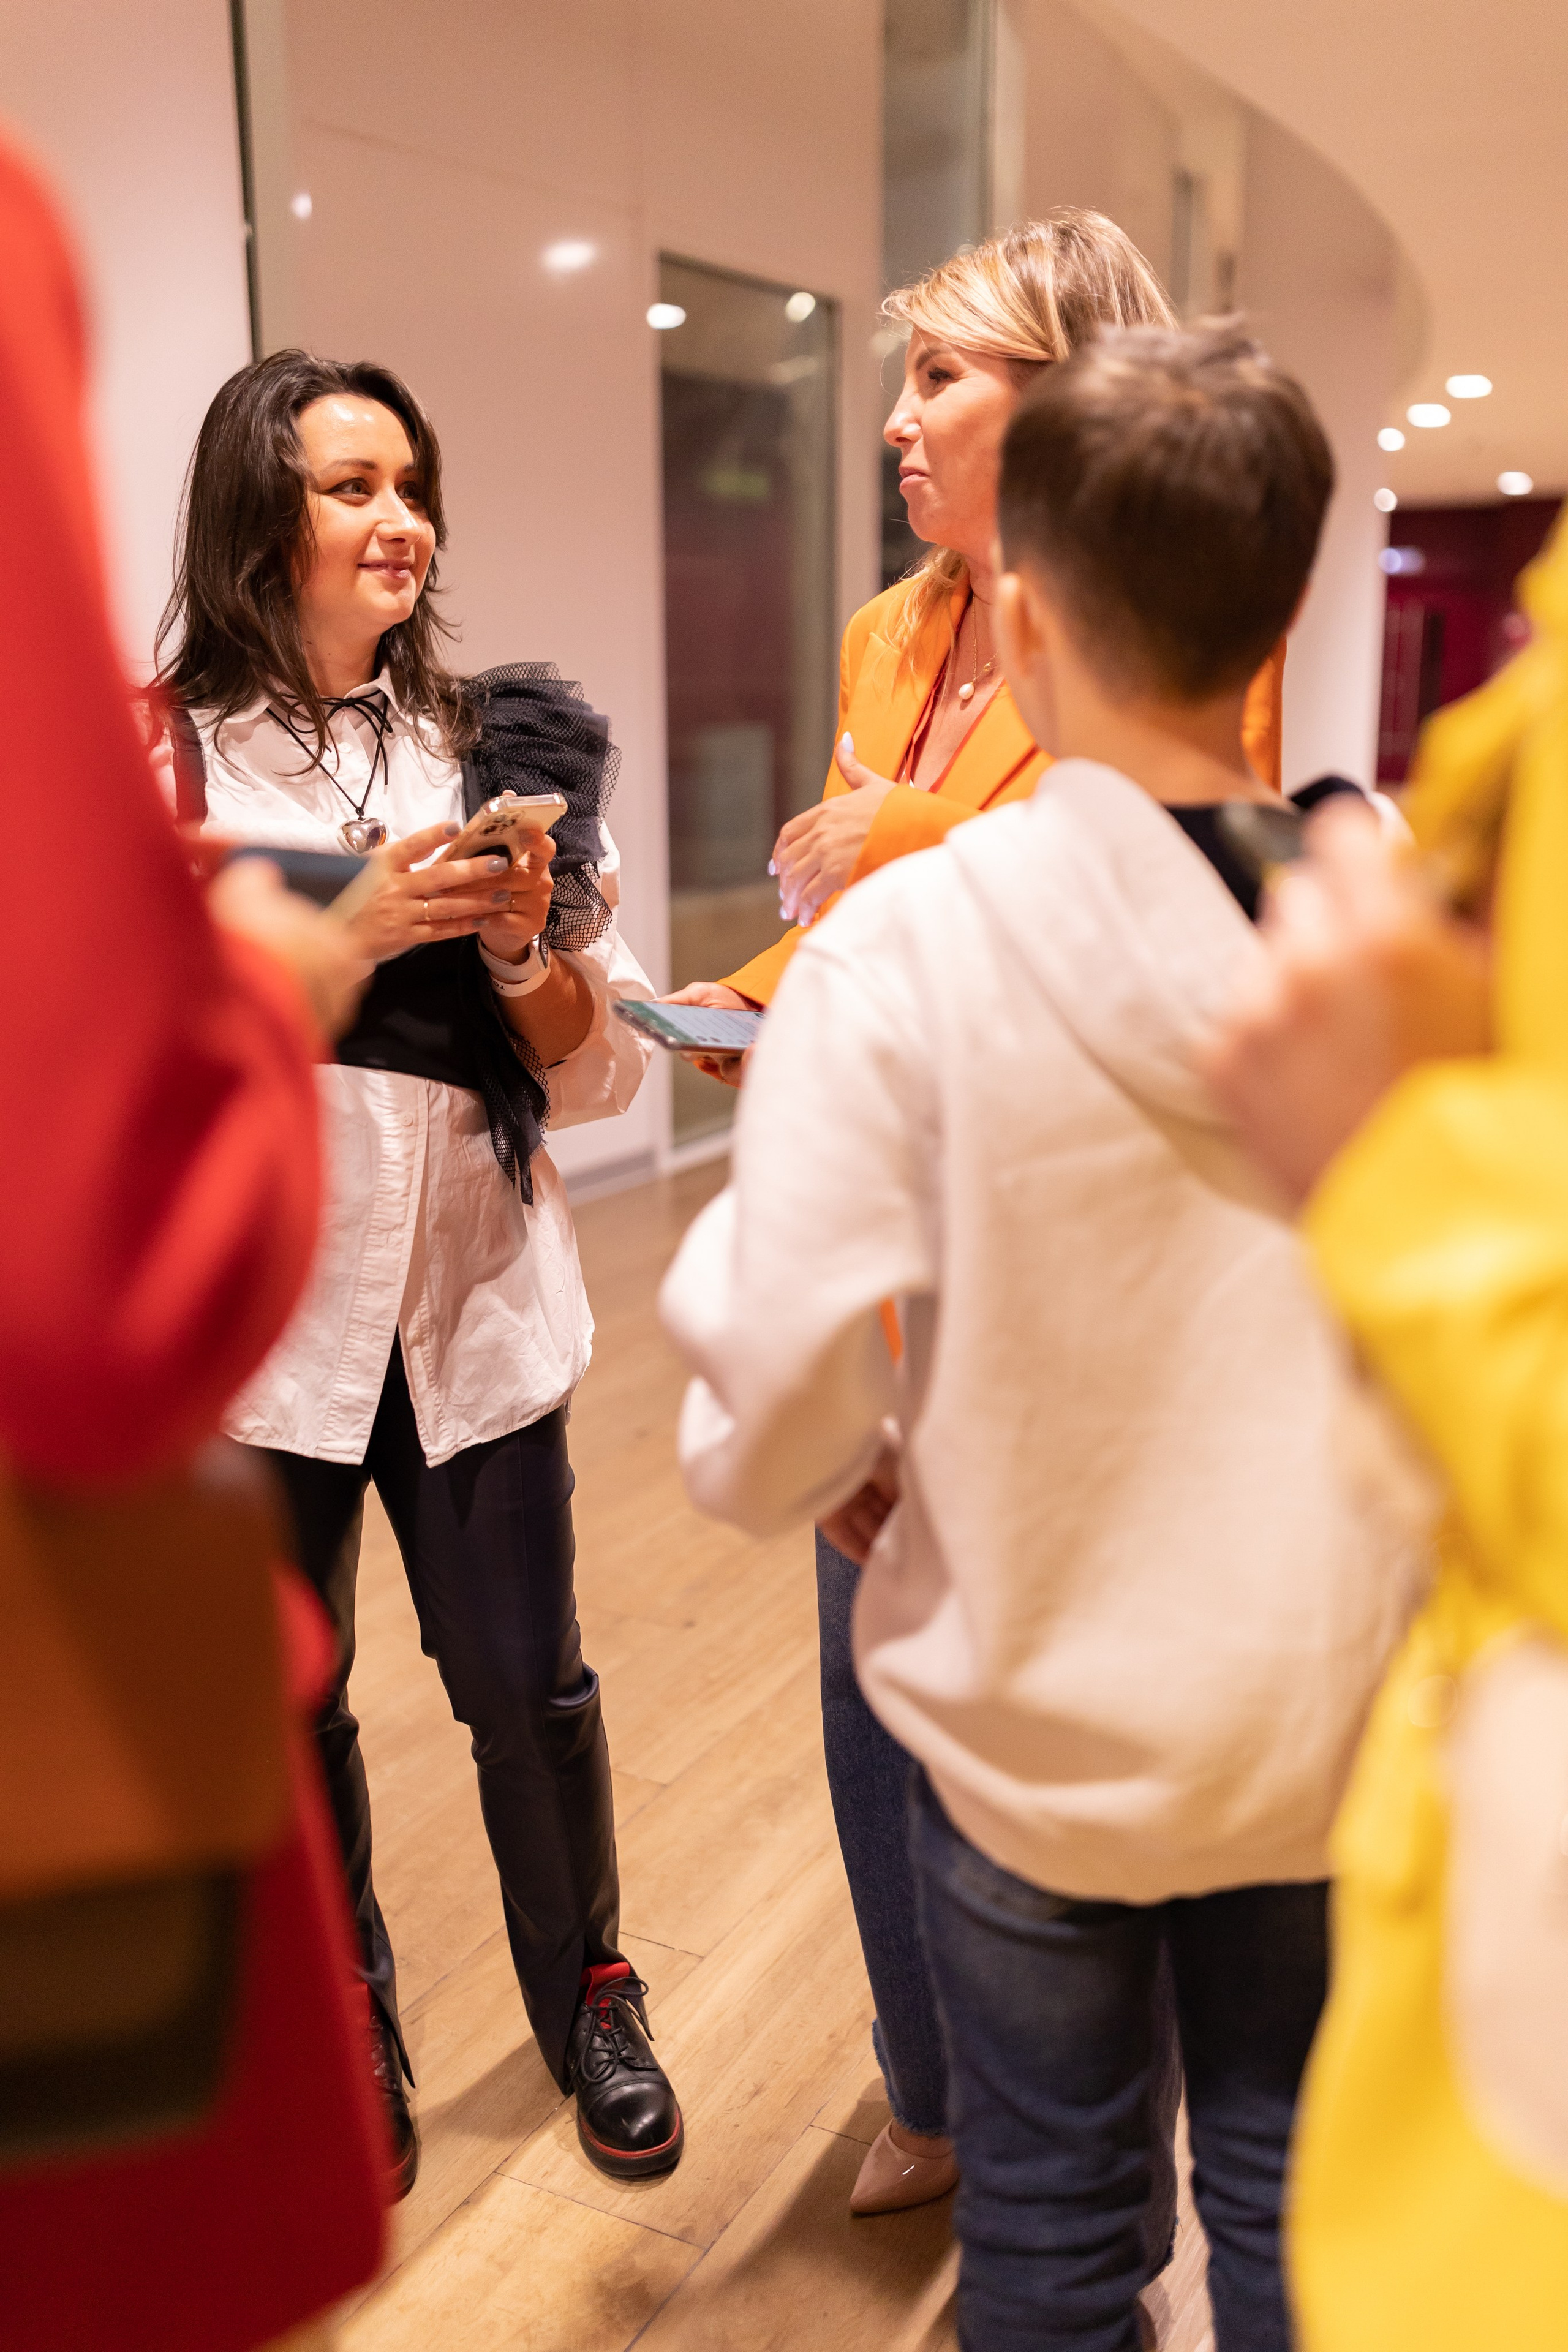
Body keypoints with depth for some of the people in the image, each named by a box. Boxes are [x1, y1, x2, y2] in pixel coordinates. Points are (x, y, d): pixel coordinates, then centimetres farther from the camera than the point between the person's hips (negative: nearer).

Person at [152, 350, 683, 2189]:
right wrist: (352, 929, -19)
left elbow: (598, 1077, 5)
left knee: (529, 1686, 8)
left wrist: (532, 944, -13)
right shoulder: (150, 753, -3)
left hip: (478, 1297, 2)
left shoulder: (492, 750, 5)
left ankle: (585, 1999, 35)